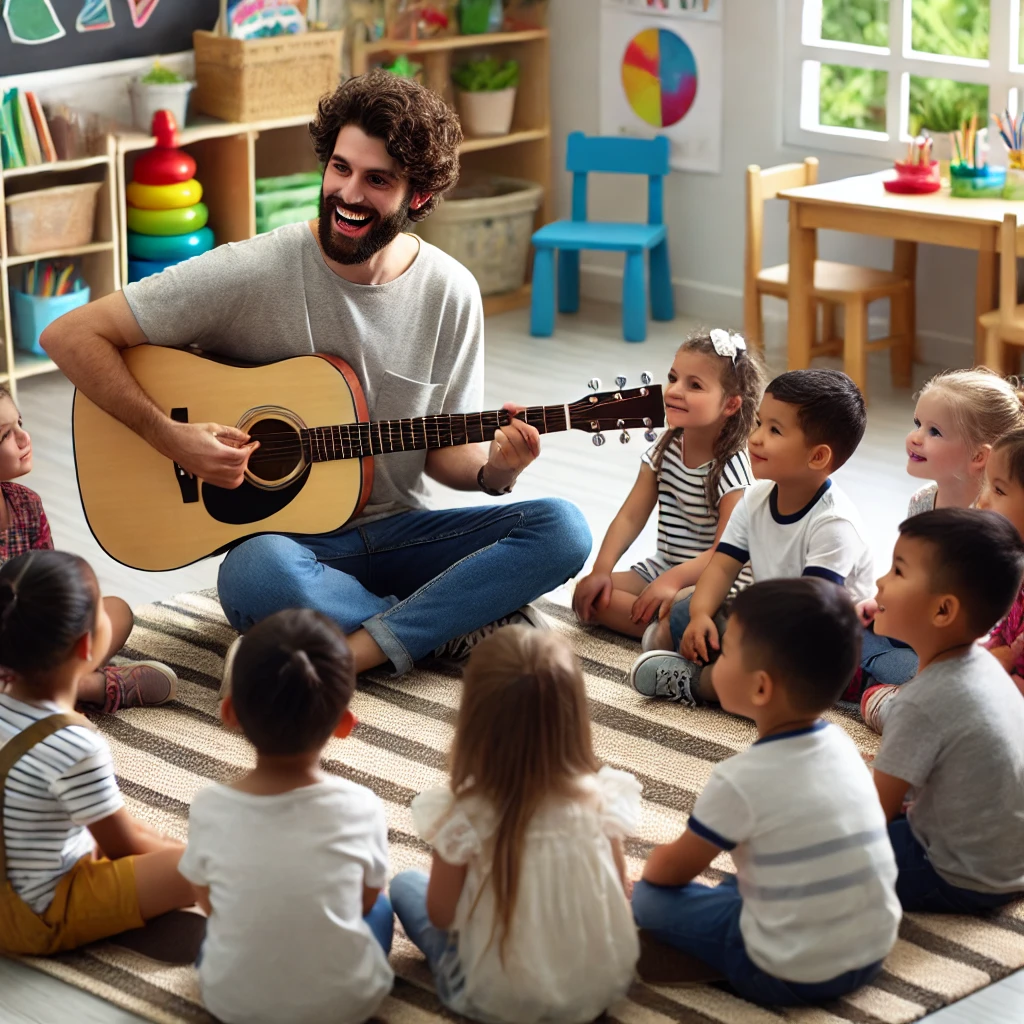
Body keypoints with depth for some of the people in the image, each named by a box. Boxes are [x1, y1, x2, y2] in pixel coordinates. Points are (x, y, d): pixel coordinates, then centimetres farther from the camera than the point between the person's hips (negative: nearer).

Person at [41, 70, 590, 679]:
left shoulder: (449, 293, -1)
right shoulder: (250, 275, -13)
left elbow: (444, 452, 7)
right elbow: (72, 336, -11)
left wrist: (495, 470, -16)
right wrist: (171, 437, -20)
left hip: (397, 531, 4)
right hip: (283, 536, -3)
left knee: (562, 530, -19)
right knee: (257, 578, -40)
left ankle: (357, 651, -25)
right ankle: (470, 624, -18)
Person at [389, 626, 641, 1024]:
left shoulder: (464, 816, -24)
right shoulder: (600, 797, -16)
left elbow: (440, 915, -11)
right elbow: (619, 893, -3)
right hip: (603, 986, 3)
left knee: (405, 885, 20)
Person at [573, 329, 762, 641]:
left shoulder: (731, 468, -15)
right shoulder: (664, 451, 5)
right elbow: (630, 517, 2)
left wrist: (674, 580, -35)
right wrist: (601, 570, -12)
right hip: (661, 569, 8)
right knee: (588, 595, -15)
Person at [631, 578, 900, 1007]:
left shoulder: (740, 780, -19)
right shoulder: (842, 745, 1)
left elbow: (674, 869, -2)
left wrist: (649, 868, 21)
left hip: (791, 977, -7)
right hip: (873, 954, 7)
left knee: (650, 897, 4)